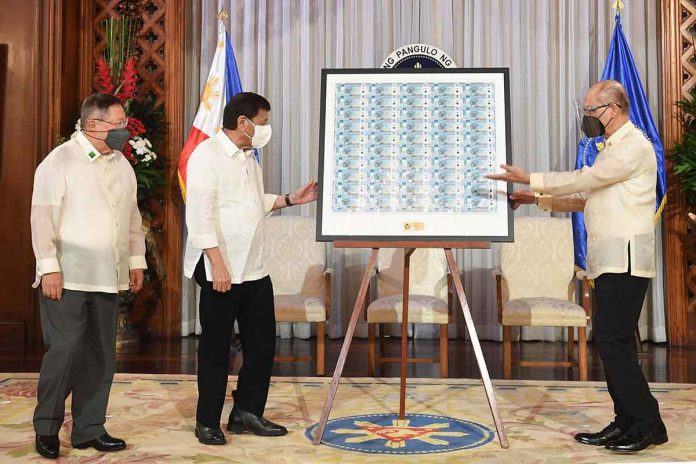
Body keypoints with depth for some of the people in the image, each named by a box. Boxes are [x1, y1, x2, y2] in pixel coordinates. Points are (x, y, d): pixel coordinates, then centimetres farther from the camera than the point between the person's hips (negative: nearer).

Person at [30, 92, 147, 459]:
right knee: (64, 352, -4)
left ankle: (89, 429, 20)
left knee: (101, 356, 9)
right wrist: (49, 267, -14)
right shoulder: (60, 161, -5)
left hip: (107, 278, 6)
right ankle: (46, 429, 14)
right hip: (67, 277, -6)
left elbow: (133, 216, 19)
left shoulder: (122, 165, 15)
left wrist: (136, 260, 14)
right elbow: (43, 216, -9)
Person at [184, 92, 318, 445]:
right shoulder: (207, 154, -12)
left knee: (262, 342, 11)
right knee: (215, 347, 3)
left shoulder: (248, 157, 16)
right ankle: (207, 422, 17)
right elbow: (199, 213, -19)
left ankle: (247, 412, 25)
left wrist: (291, 200, 15)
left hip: (254, 269, 9)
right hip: (220, 269, -8)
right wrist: (217, 262, -24)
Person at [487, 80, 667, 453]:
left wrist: (530, 179, -11)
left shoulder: (634, 146, -9)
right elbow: (585, 197, 21)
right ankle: (626, 422, 15)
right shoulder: (613, 148, 22)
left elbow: (583, 180, -16)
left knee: (612, 338, -11)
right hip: (609, 260, 10)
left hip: (625, 258, -10)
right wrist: (538, 198, 12)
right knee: (611, 340, 9)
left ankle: (648, 423, -2)